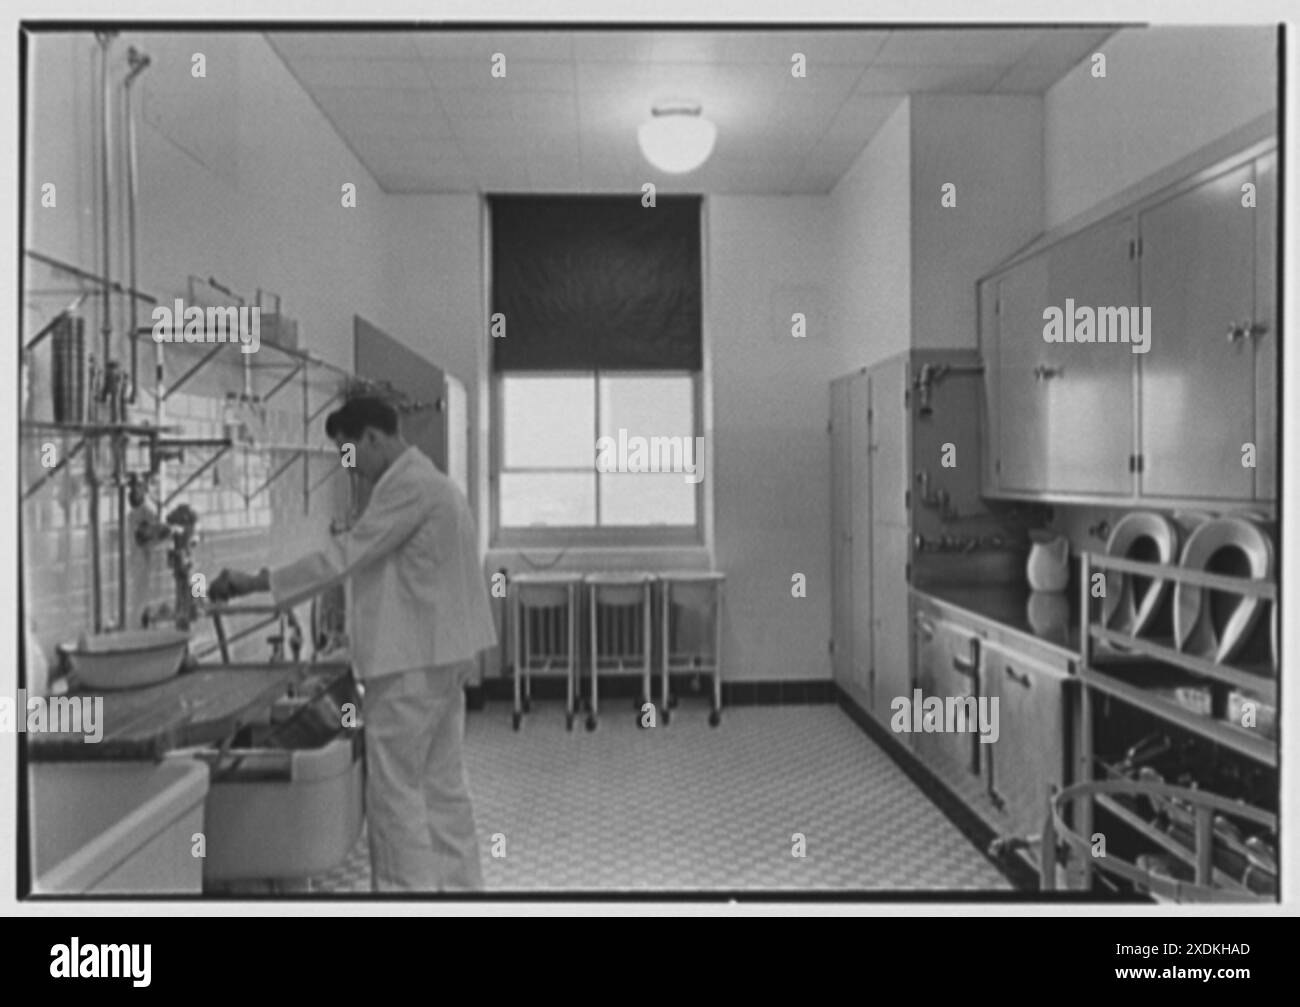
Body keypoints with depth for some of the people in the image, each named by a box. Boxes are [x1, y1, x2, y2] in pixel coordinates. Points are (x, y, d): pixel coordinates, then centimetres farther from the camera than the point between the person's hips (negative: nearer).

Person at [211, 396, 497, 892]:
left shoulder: (408, 486, -15)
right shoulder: (432, 482, 17)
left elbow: (346, 555, -19)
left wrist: (255, 582, -13)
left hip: (411, 664, -10)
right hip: (440, 658, 10)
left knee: (395, 792, -1)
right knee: (443, 785, 15)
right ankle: (459, 883, 23)